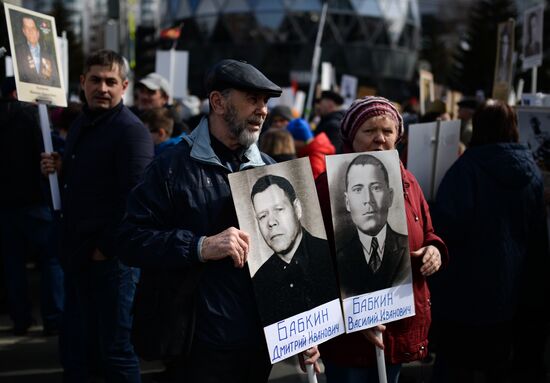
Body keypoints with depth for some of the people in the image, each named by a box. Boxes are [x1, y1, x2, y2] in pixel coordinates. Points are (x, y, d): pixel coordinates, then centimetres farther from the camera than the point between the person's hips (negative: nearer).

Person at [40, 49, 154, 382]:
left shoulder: (132, 131, -14)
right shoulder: (81, 124, 15)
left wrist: (106, 248, -15)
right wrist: (60, 170, 4)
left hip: (111, 257, -9)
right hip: (78, 254, 9)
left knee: (116, 351, 1)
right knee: (74, 347, 14)